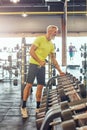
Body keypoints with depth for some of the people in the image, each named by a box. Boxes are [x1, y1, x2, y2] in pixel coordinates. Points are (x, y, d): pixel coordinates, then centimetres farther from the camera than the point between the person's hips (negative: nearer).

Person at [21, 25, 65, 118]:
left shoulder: (51, 45, 11)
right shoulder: (39, 39, -10)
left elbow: (53, 59, 14)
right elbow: (31, 51, -16)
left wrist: (60, 71, 9)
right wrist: (40, 61, -25)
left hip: (42, 66, 7)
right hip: (34, 64, -7)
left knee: (40, 86, 5)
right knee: (29, 84, -8)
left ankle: (38, 107, 13)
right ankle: (23, 107, 0)